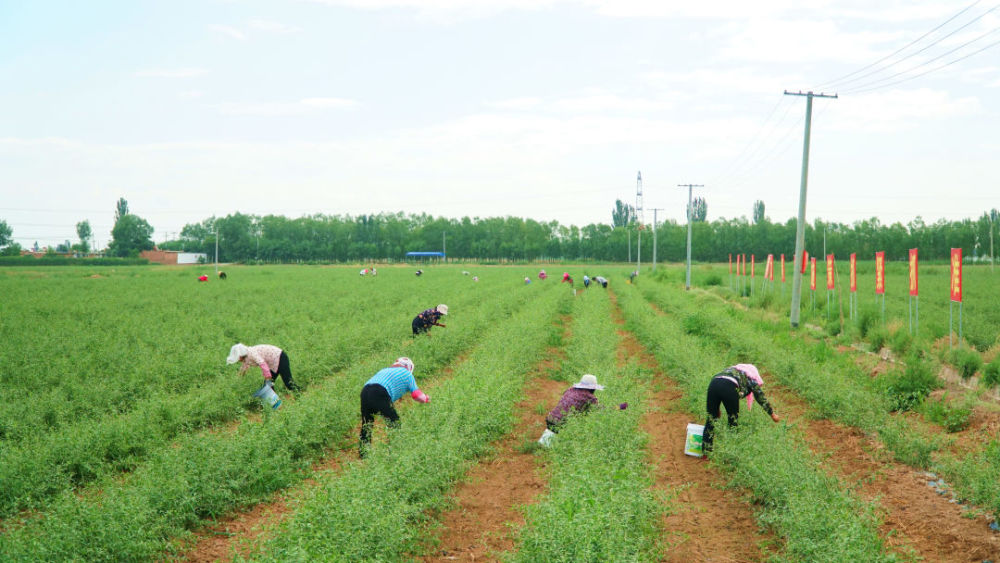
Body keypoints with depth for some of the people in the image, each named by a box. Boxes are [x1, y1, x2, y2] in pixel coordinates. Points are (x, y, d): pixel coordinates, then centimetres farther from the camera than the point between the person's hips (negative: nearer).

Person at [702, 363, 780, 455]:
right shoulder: (752, 378, 25)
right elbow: (761, 397, 28)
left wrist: (716, 409, 47)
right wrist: (772, 414, 38)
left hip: (713, 383, 5)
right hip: (729, 387, -5)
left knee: (711, 417, 13)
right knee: (733, 418, 15)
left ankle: (706, 449, 14)